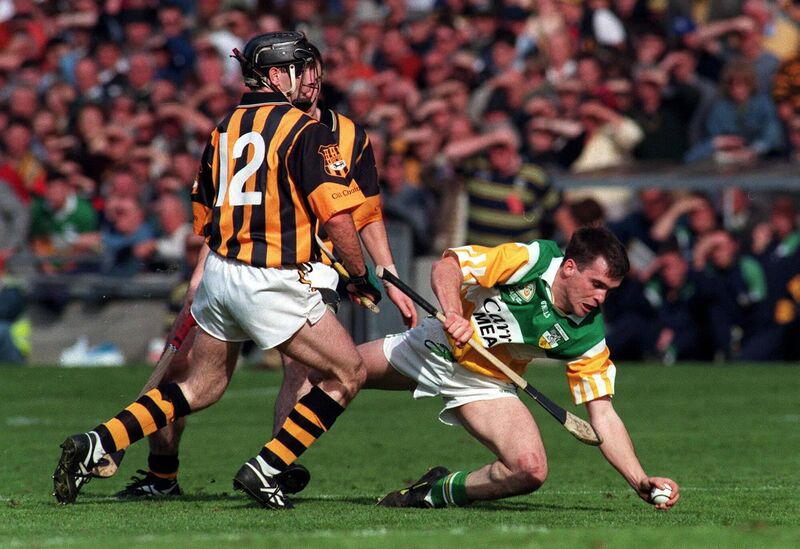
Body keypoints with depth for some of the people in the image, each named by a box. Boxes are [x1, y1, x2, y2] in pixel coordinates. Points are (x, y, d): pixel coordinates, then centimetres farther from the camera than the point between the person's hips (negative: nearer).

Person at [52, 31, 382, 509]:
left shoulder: (224, 128, 11)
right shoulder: (304, 130, -10)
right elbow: (337, 214, -16)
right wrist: (361, 277, -3)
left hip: (219, 272, 7)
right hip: (273, 284, -7)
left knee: (200, 388, 21)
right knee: (348, 372, 4)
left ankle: (94, 446, 9)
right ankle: (265, 470, 0)